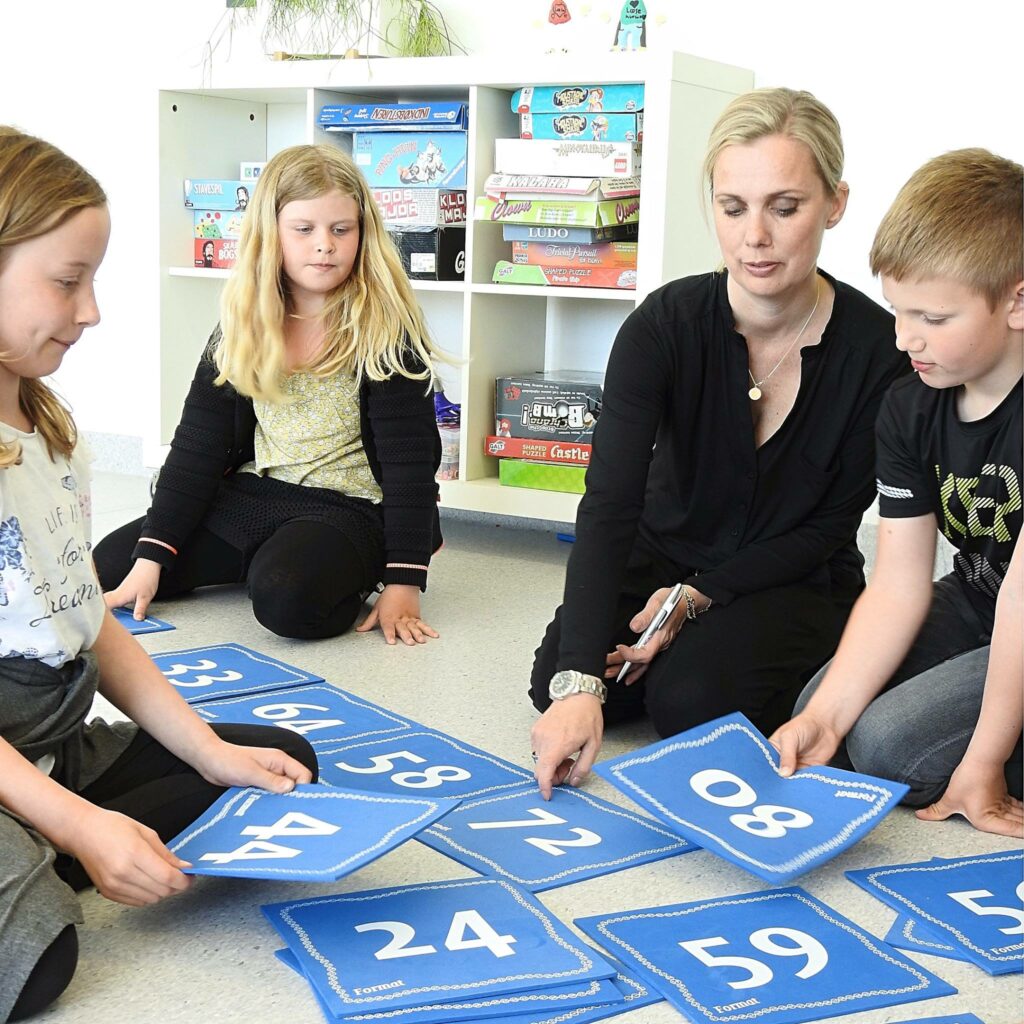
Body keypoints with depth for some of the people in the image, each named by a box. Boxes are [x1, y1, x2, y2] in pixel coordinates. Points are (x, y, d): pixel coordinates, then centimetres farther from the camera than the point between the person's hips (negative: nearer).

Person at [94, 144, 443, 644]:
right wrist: (151, 558, -8)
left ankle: (353, 574, -1)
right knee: (107, 567, -4)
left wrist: (403, 584, -21)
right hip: (254, 494, 6)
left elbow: (408, 458, -15)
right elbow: (199, 443, 1)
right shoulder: (243, 322, 1)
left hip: (350, 508, -6)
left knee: (287, 597, -36)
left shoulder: (386, 326, -12)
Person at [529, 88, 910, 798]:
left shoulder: (877, 349, -19)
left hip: (796, 584, -2)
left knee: (693, 696, -29)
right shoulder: (664, 325, -20)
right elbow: (609, 504, -30)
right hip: (664, 558, 2)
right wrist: (579, 685, -42)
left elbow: (832, 524, -7)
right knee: (555, 679, -22)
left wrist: (700, 595, -20)